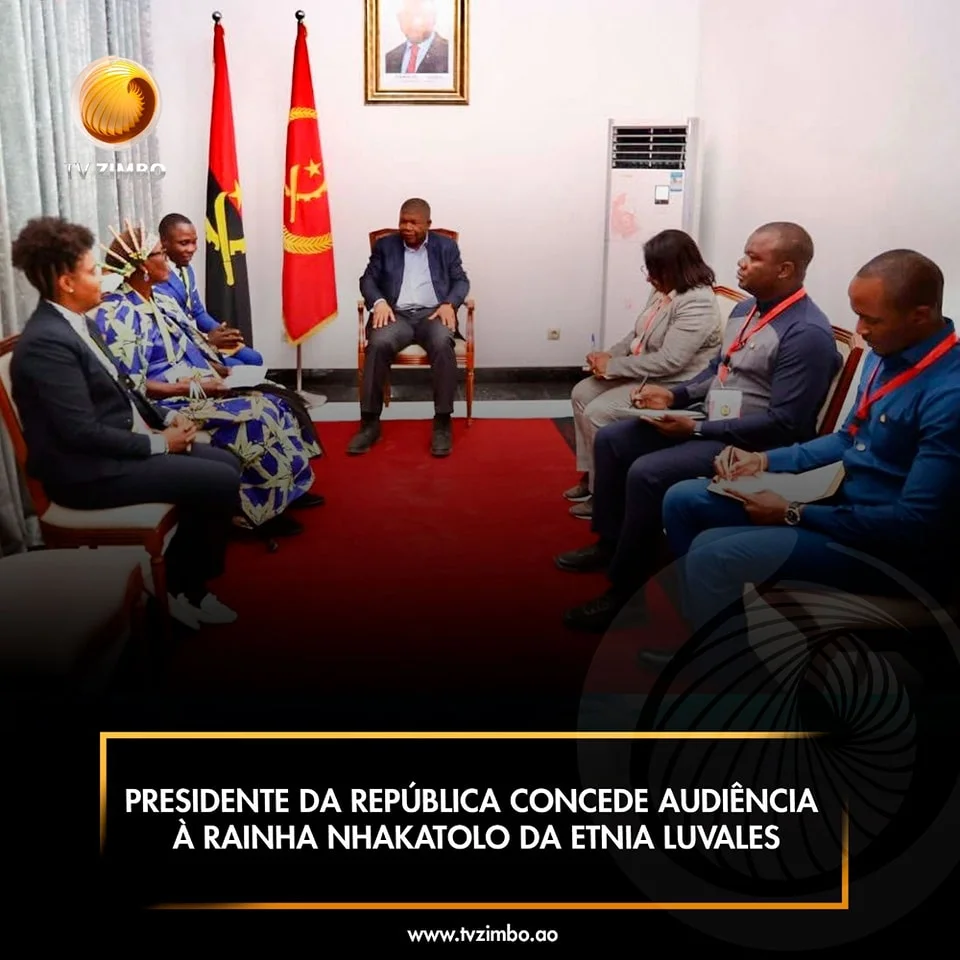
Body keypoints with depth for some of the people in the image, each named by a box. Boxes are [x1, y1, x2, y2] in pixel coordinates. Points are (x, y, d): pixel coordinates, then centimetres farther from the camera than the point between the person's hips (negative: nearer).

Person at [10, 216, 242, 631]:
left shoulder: (79, 323, 9)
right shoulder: (47, 342, -22)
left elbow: (118, 389, 18)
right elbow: (83, 432, -25)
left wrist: (166, 418, 3)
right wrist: (159, 442, -16)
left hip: (121, 444, 10)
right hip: (89, 468, -10)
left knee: (226, 462, 6)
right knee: (221, 482, -15)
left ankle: (185, 579, 14)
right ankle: (185, 588, 6)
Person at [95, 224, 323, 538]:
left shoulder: (161, 301, 12)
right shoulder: (119, 315, -16)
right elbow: (132, 388, -20)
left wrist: (221, 370, 2)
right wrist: (193, 388, -22)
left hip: (198, 389, 9)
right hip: (169, 404, -9)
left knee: (272, 402, -6)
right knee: (255, 416, -22)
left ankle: (288, 487, 5)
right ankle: (262, 510, -9)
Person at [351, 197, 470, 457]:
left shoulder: (446, 246, 16)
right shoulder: (385, 245, 16)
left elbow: (461, 281, 12)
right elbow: (367, 279, 10)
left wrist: (449, 304, -10)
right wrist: (379, 302, -11)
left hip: (433, 313, 0)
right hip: (397, 314, 1)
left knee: (442, 344, -36)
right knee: (378, 344, -34)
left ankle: (443, 423, -29)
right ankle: (370, 422, -27)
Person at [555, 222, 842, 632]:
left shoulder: (807, 333, -20)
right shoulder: (745, 309, 10)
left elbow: (784, 423, -24)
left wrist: (697, 429, -22)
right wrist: (675, 395, 3)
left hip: (752, 445, -10)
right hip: (709, 422, 10)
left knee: (646, 473, -28)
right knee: (610, 440, 6)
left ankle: (625, 592, -14)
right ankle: (610, 542, 18)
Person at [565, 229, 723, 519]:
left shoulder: (696, 303, -24)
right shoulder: (663, 290, 5)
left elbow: (668, 362, -29)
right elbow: (638, 334, 16)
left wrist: (612, 367, -21)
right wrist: (608, 356, -3)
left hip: (673, 388, -10)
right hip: (642, 375, 10)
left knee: (598, 413, -20)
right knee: (581, 394, 5)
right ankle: (590, 475, 13)